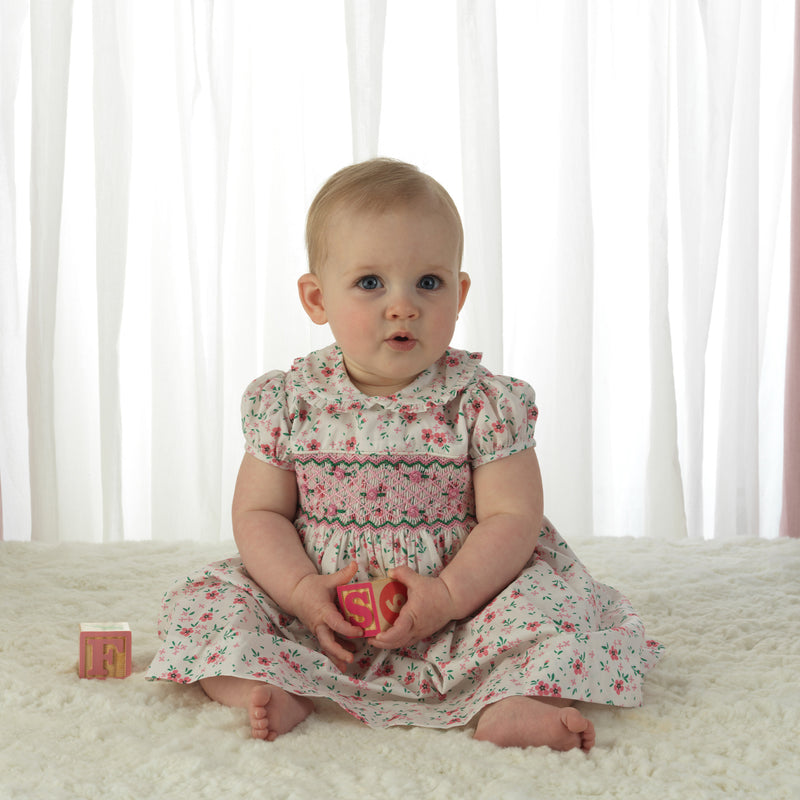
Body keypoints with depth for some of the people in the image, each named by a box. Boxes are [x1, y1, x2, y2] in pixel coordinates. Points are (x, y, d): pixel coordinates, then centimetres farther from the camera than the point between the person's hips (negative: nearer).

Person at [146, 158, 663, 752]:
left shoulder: (485, 403, -7)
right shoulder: (287, 402, -2)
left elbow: (513, 517, -9)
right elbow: (259, 514, 2)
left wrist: (450, 595, -23)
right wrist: (300, 589, -15)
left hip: (462, 598, -1)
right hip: (325, 614, 2)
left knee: (554, 604, -24)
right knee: (206, 600, -14)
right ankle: (275, 695, -31)